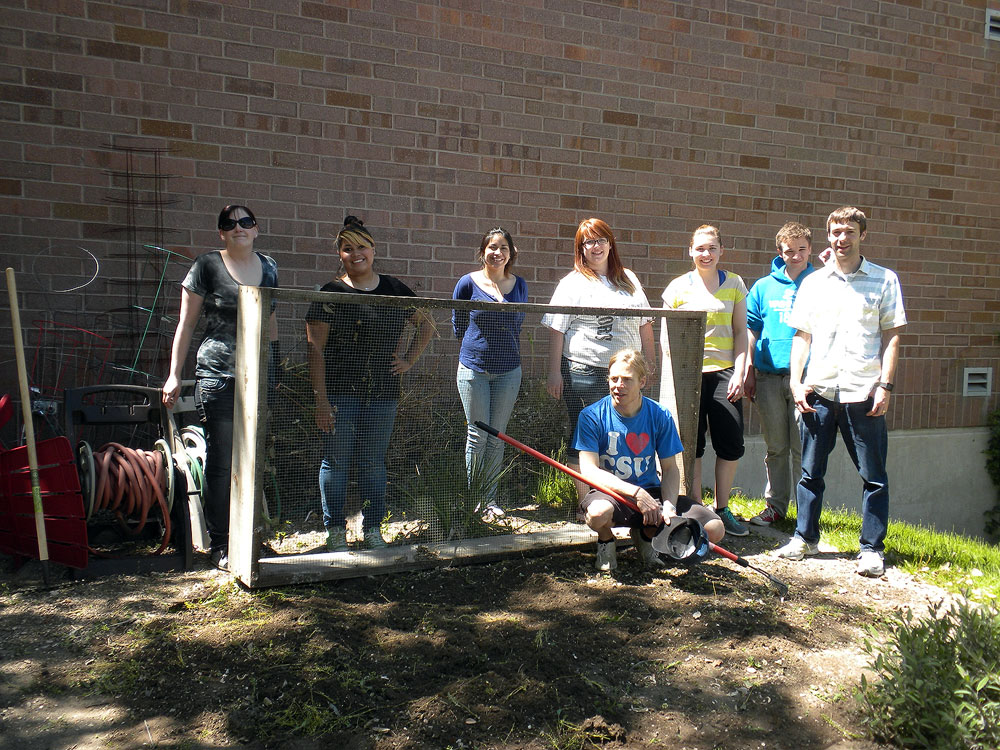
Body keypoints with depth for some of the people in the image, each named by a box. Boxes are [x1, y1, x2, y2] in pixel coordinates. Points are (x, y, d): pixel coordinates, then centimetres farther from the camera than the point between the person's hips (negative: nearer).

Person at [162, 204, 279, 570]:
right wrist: (174, 375, -2)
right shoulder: (206, 266, 0)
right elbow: (186, 324, 2)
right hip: (219, 375, -4)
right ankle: (219, 545, 10)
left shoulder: (268, 267, 13)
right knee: (221, 462, -2)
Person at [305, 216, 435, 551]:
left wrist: (409, 360, 8)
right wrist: (321, 399, -12)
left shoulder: (394, 289, 7)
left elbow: (426, 324, 20)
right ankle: (336, 532, 17)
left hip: (382, 392, 3)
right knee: (336, 461, 3)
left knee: (373, 462, 10)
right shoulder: (331, 293, -3)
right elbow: (315, 348, -6)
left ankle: (373, 530, 22)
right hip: (339, 392, -2)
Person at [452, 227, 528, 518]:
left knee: (497, 436, 8)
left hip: (508, 370, 3)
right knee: (478, 434, 1)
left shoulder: (518, 285, 5)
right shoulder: (468, 283, -3)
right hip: (474, 368, -2)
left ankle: (490, 499, 19)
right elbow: (457, 325, 6)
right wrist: (479, 346, 9)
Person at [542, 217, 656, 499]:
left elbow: (644, 324, 19)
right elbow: (556, 330, -3)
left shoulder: (629, 280, 15)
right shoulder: (572, 283, 2)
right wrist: (554, 372, -9)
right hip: (583, 373, -3)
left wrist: (651, 362, 14)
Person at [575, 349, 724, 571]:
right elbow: (589, 470, -17)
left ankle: (647, 534, 14)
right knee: (598, 512, -41)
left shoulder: (660, 416, -2)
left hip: (651, 493, 3)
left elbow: (669, 468, 2)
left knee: (714, 529, -14)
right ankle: (606, 541, 0)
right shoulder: (592, 416, -10)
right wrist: (635, 492, -28)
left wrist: (669, 506, -18)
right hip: (609, 493, -3)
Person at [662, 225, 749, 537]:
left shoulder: (734, 284, 9)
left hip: (723, 371, 1)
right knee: (691, 445, 2)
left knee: (731, 445, 0)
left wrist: (739, 372, -2)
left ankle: (722, 510, 17)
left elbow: (740, 332, 9)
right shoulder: (678, 287, 5)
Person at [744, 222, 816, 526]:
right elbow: (751, 330, 12)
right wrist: (749, 371, 8)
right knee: (776, 447, 11)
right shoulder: (763, 287, 11)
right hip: (769, 376, 2)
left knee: (803, 447, -2)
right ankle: (775, 506, 21)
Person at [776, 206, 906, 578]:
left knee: (874, 476, 3)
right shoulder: (813, 282, 12)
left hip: (863, 393, -2)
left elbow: (891, 337, 2)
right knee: (810, 471, 8)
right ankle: (805, 537, 22)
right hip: (819, 391, 2)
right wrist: (796, 381, 2)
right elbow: (801, 335, 12)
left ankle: (872, 548, 13)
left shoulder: (884, 280, 6)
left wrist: (885, 385, -6)